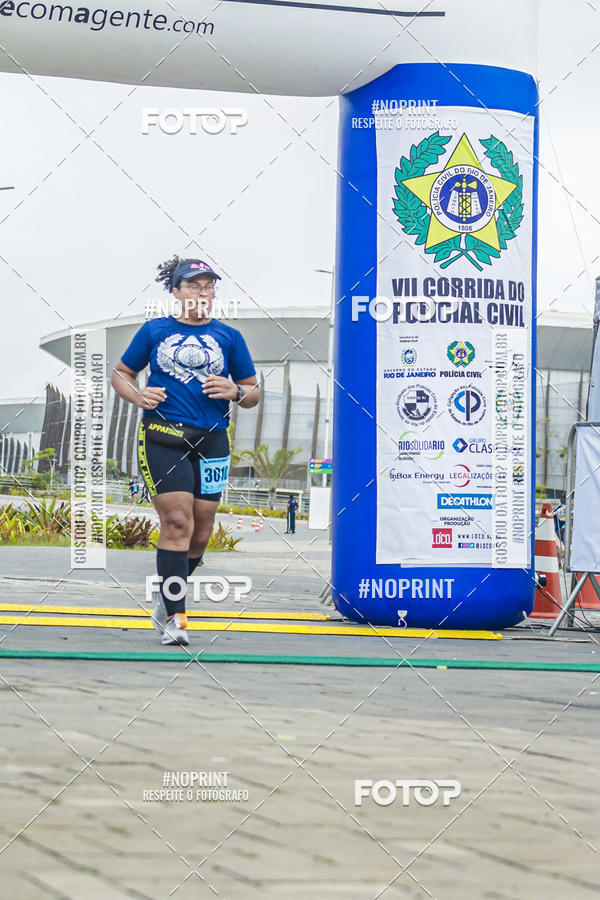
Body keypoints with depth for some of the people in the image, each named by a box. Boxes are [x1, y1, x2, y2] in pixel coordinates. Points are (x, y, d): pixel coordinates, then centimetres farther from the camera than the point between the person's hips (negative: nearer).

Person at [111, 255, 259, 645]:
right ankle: (174, 617, -10)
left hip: (211, 441, 3)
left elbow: (254, 392, 15)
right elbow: (120, 374, 17)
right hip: (162, 437, -3)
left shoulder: (228, 337, 11)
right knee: (178, 522, -14)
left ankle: (166, 601, 28)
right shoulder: (154, 331, 8)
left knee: (200, 533, 5)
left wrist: (235, 392, -8)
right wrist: (137, 395, -4)